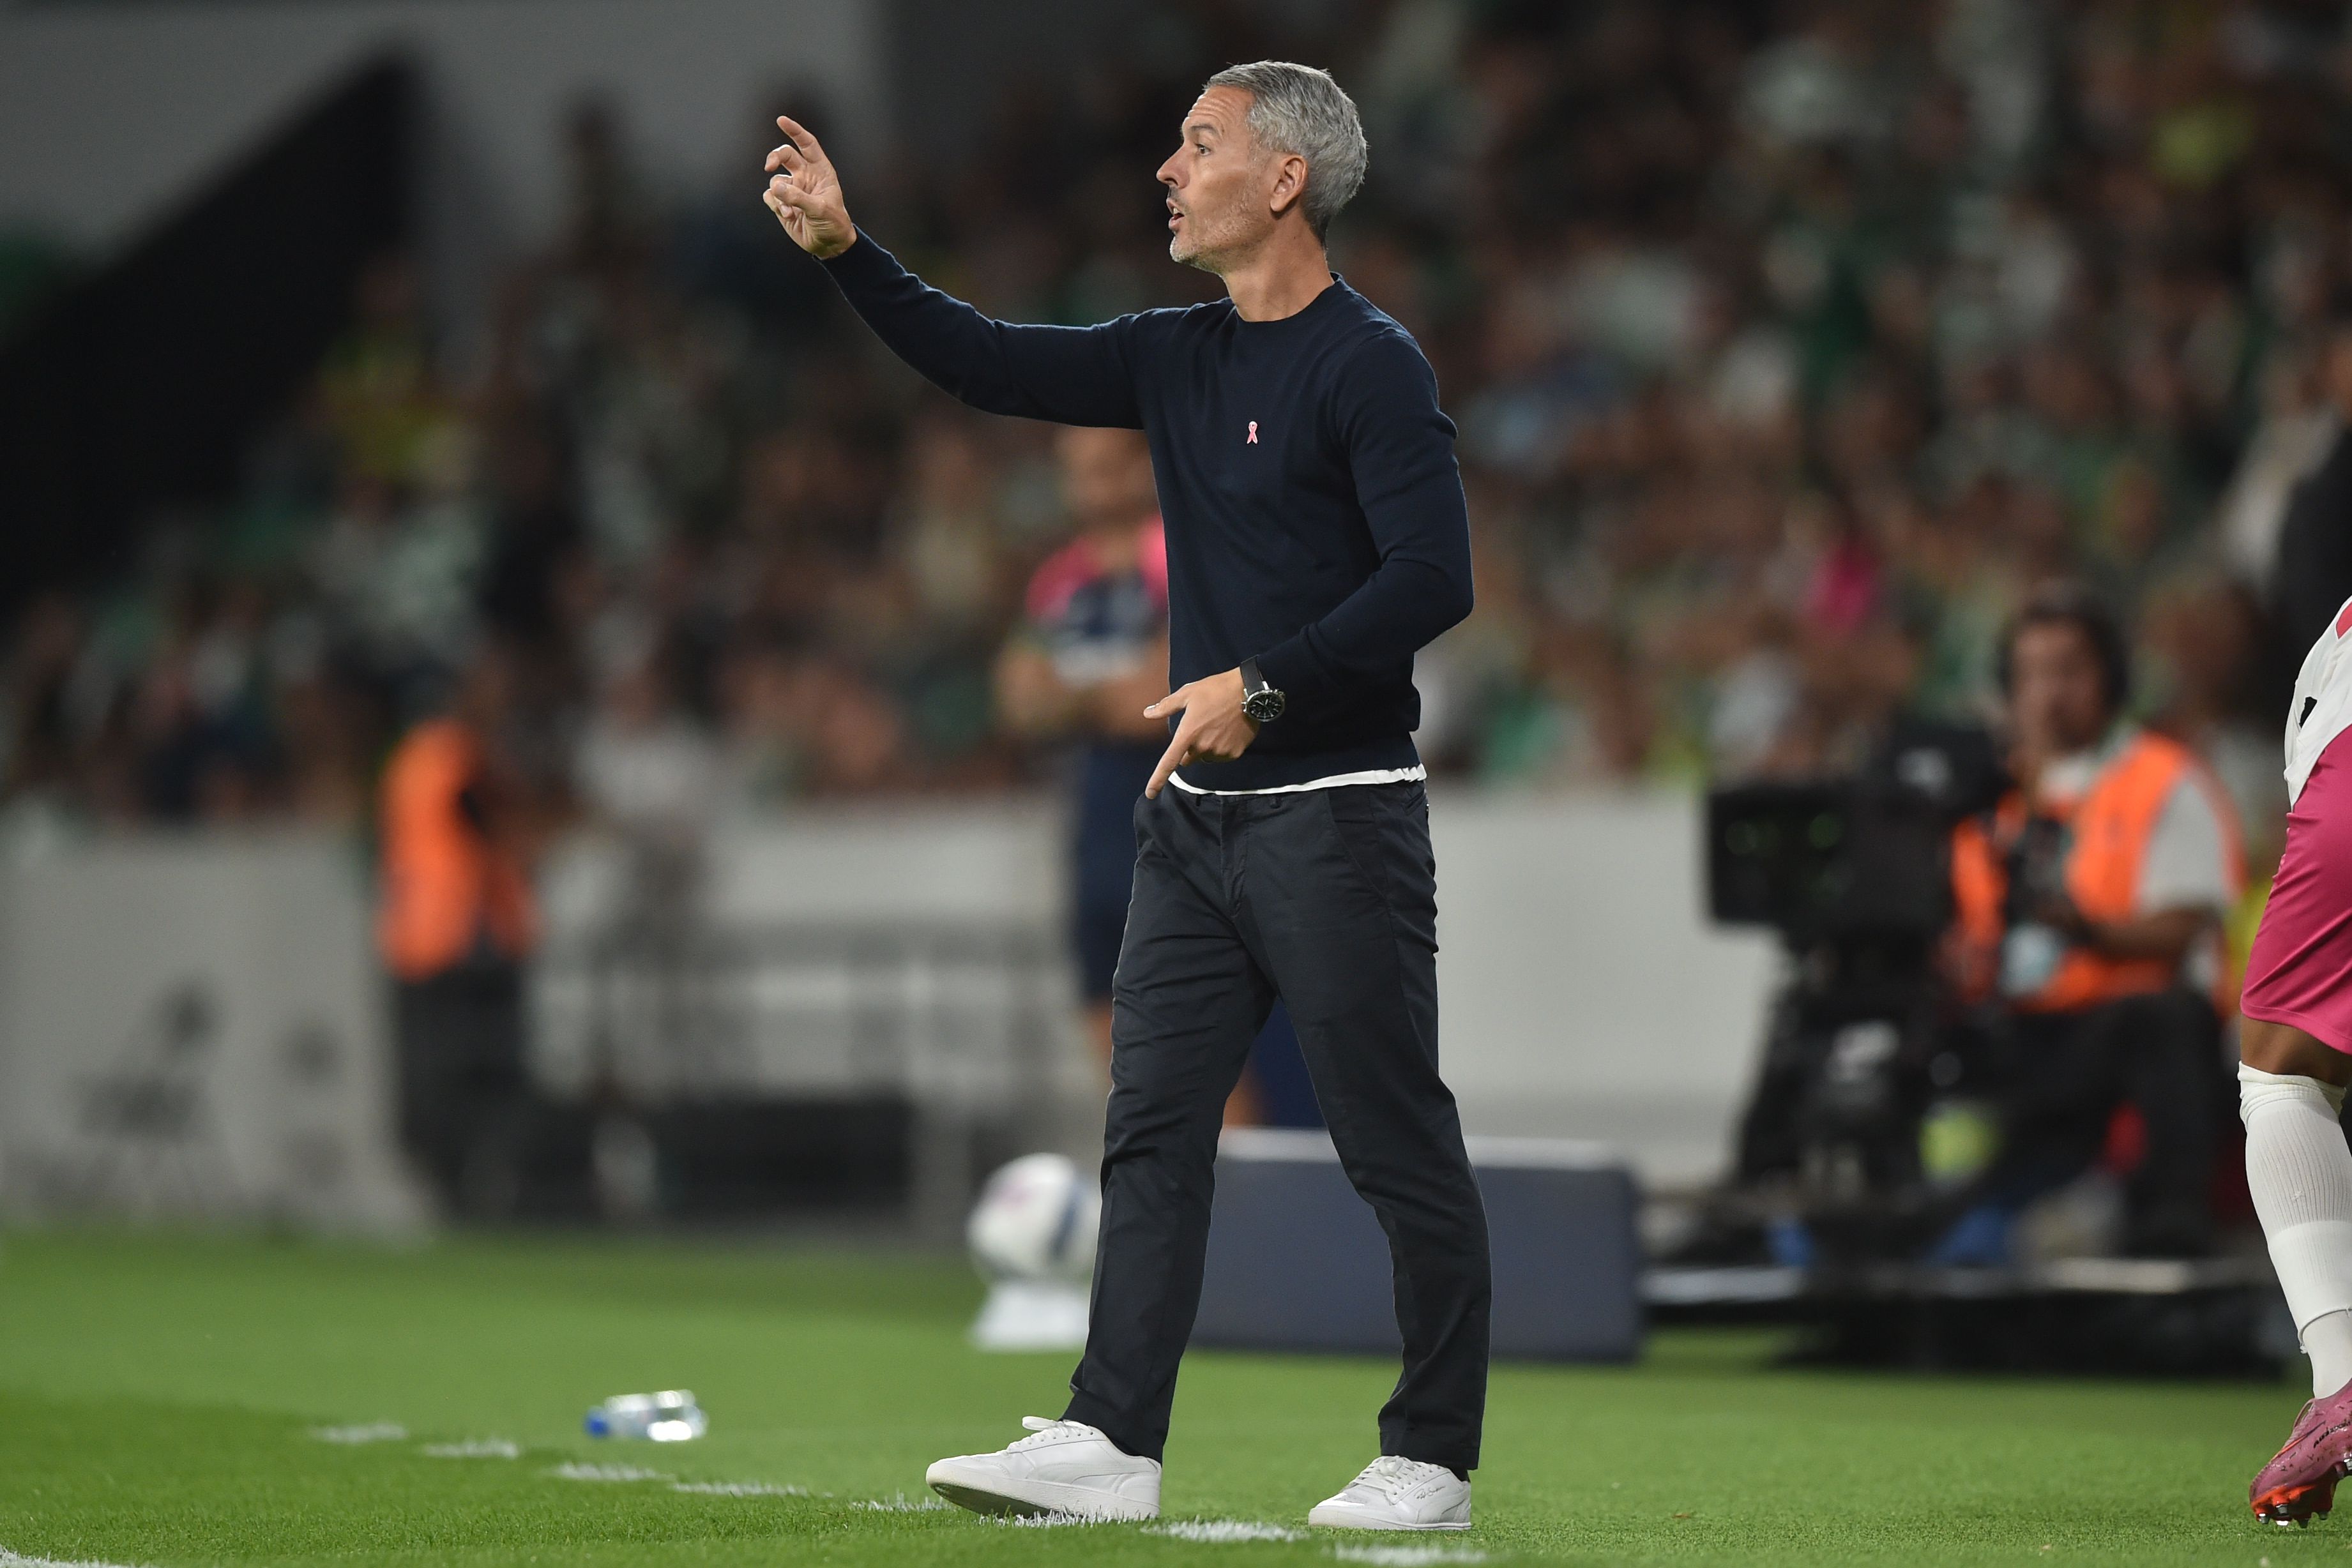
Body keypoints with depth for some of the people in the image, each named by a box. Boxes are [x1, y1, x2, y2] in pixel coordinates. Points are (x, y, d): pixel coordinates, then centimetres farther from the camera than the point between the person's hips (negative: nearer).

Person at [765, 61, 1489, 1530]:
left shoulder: (1370, 364, -11)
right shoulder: (1179, 358, 12)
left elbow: (1435, 577, -19)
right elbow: (992, 364, 13)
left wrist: (1264, 686, -22)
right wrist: (847, 250, 4)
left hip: (1337, 814, -8)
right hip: (1198, 812, 8)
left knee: (1400, 1148, -2)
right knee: (1153, 1130, 4)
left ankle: (1433, 1462, 5)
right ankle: (1111, 1442, 3)